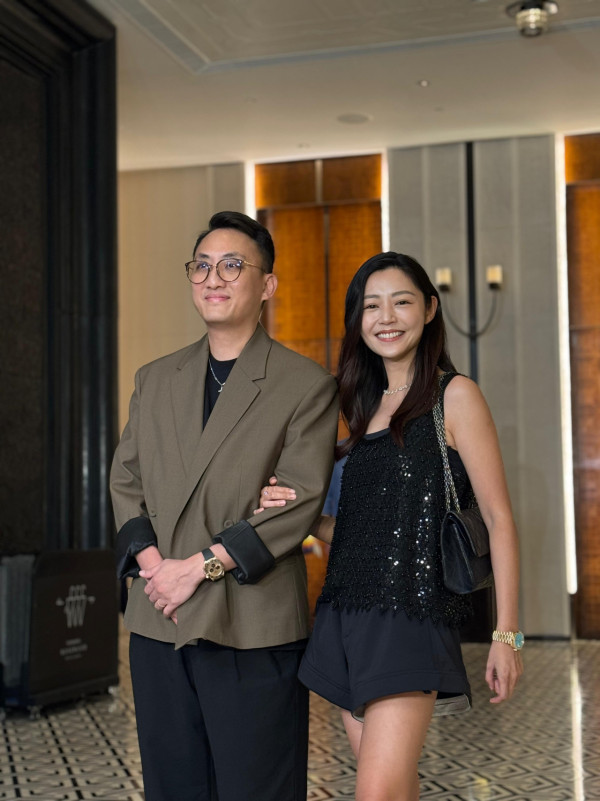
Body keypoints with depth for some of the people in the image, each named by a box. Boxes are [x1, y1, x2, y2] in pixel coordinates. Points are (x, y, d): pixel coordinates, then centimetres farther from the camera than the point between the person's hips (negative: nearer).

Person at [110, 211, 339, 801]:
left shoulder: (307, 387, -2)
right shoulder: (154, 380, 15)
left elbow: (300, 502, -10)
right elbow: (124, 480, 12)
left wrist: (199, 566, -14)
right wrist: (148, 559, -7)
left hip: (254, 630, -4)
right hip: (158, 626, 5)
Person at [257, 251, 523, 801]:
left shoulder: (454, 395, -2)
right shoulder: (366, 408, 17)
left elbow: (498, 518, -4)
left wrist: (507, 633, -10)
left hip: (411, 618, -6)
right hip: (347, 619, 6)